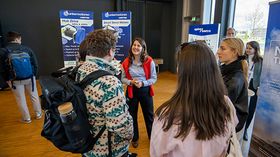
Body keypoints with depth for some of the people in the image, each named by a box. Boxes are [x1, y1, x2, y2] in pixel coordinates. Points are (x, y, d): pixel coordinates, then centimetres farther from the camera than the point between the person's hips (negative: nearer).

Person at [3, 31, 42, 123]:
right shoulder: (26, 48, -4)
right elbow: (35, 63, 0)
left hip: (15, 79, -1)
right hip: (29, 77, 2)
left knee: (21, 99, 11)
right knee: (34, 96, 16)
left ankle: (26, 118, 22)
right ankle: (38, 114, 29)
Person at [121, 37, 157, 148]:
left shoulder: (149, 61, -11)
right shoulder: (126, 62, -6)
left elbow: (154, 78, -8)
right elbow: (123, 78, 0)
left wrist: (143, 83, -22)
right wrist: (131, 82, -20)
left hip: (145, 91, -1)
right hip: (131, 91, 1)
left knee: (149, 115, 15)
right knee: (132, 115, 15)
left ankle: (153, 137, 38)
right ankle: (134, 138, 38)